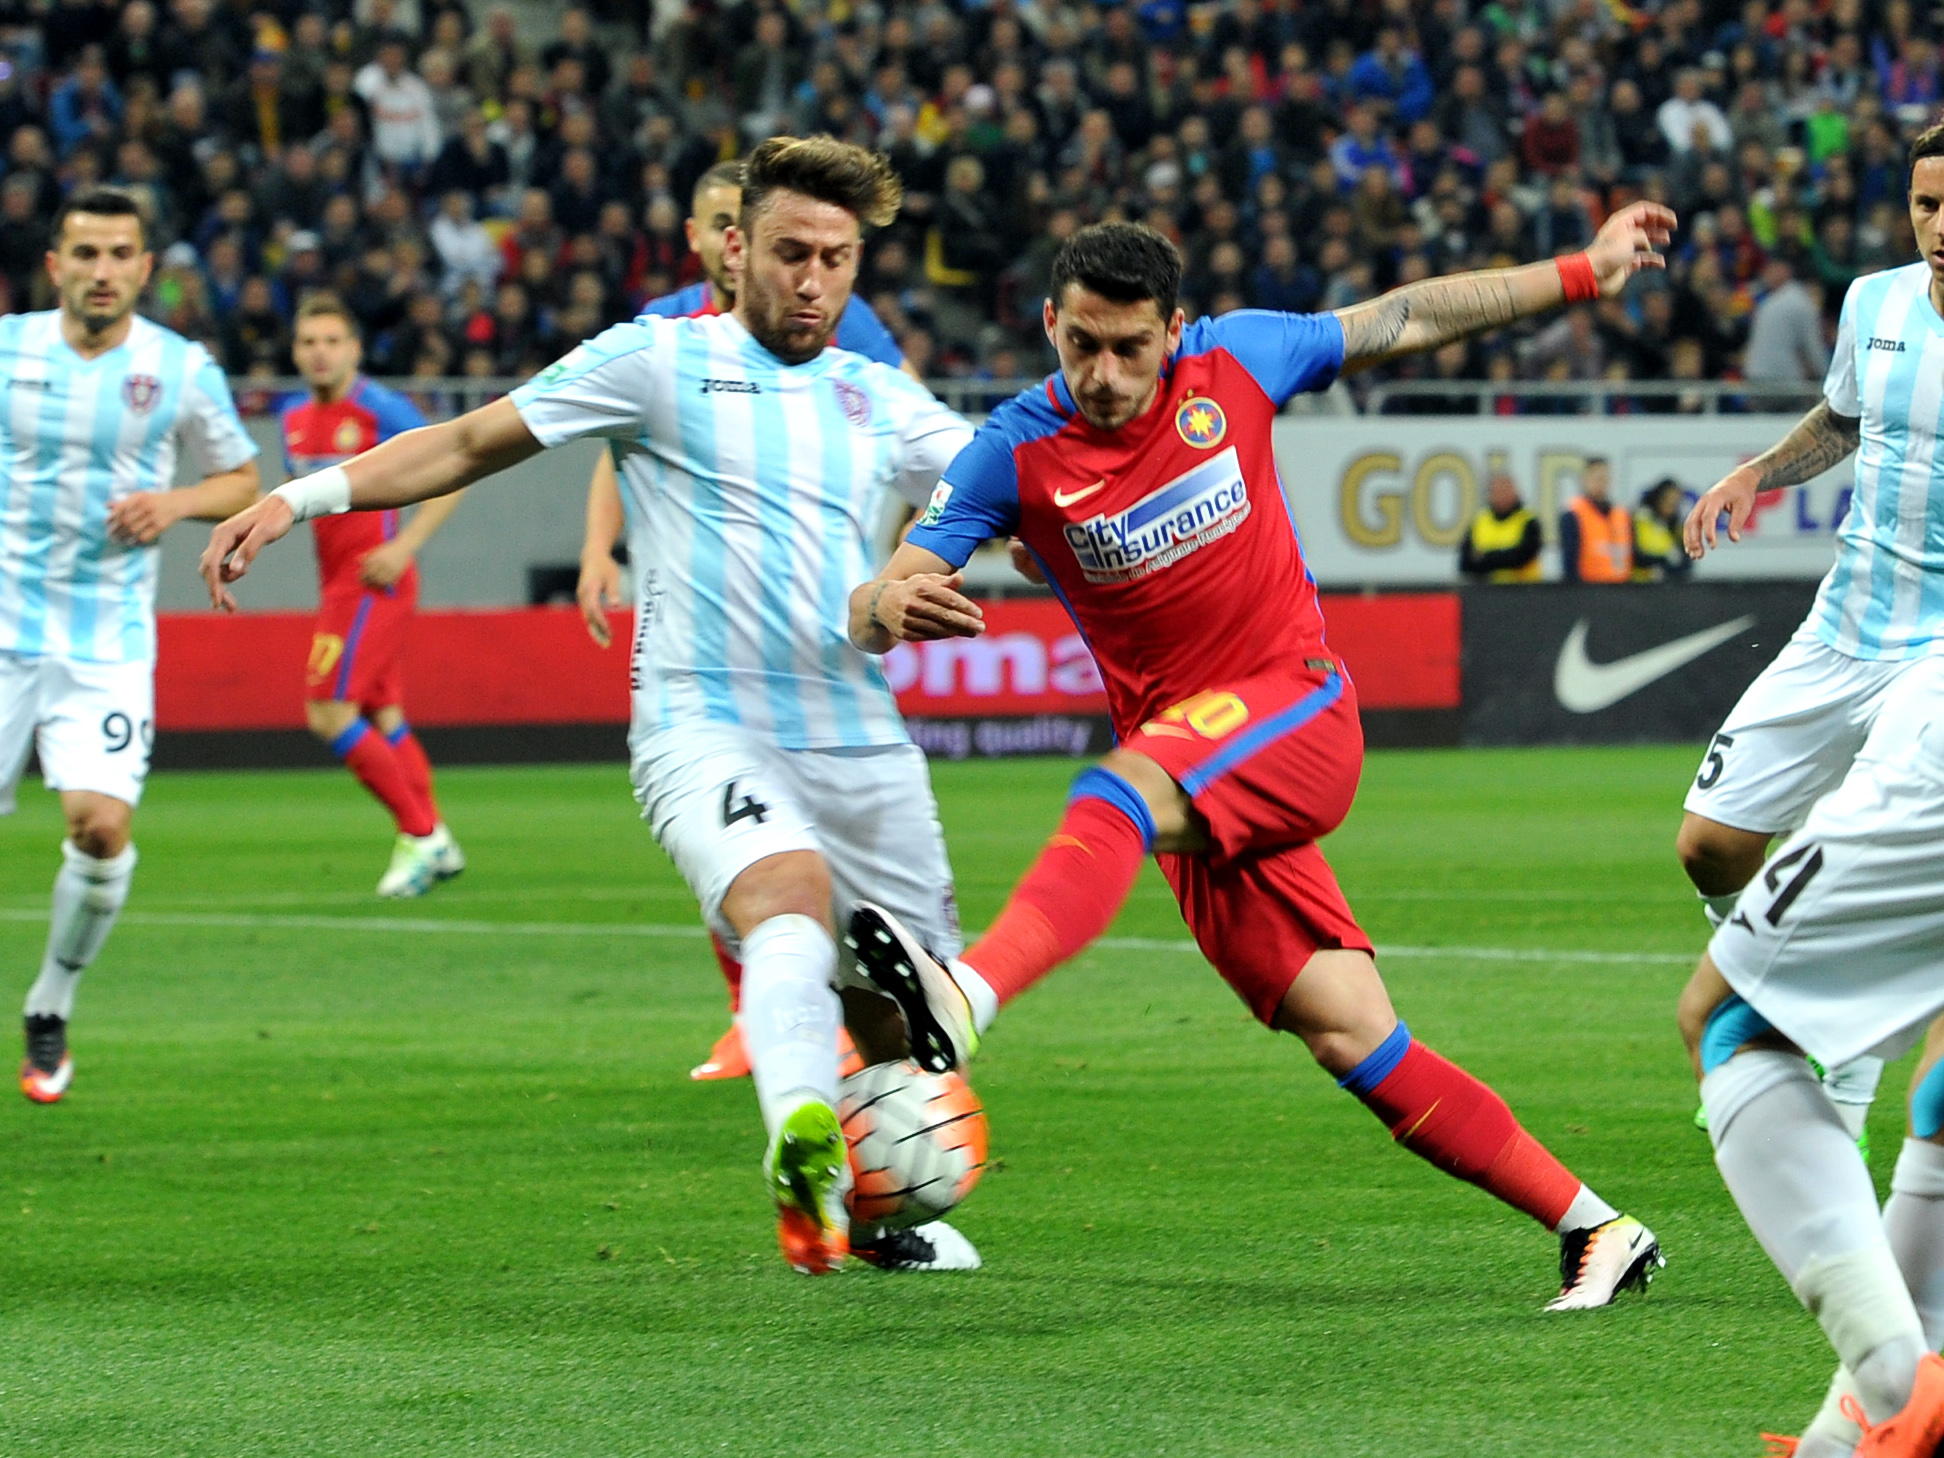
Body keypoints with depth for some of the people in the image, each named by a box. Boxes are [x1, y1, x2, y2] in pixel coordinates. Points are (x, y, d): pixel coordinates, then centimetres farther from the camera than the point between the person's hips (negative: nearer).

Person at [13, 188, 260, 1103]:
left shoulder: (181, 371, -1)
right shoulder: (9, 347, 1)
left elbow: (241, 479, 10)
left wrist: (176, 503, -8)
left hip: (107, 641, -1)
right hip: (5, 623, 1)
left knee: (100, 822, -17)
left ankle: (51, 1010, 5)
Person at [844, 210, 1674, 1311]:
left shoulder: (1233, 361, -1)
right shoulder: (1017, 453, -2)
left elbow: (1406, 321, 13)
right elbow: (873, 609, -6)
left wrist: (1583, 275, 16)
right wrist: (894, 608, -31)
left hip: (1297, 708, -2)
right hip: (1195, 782, 2)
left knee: (1120, 798, -34)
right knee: (1352, 1039, -6)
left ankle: (967, 1000, -56)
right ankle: (1597, 1231, 0)